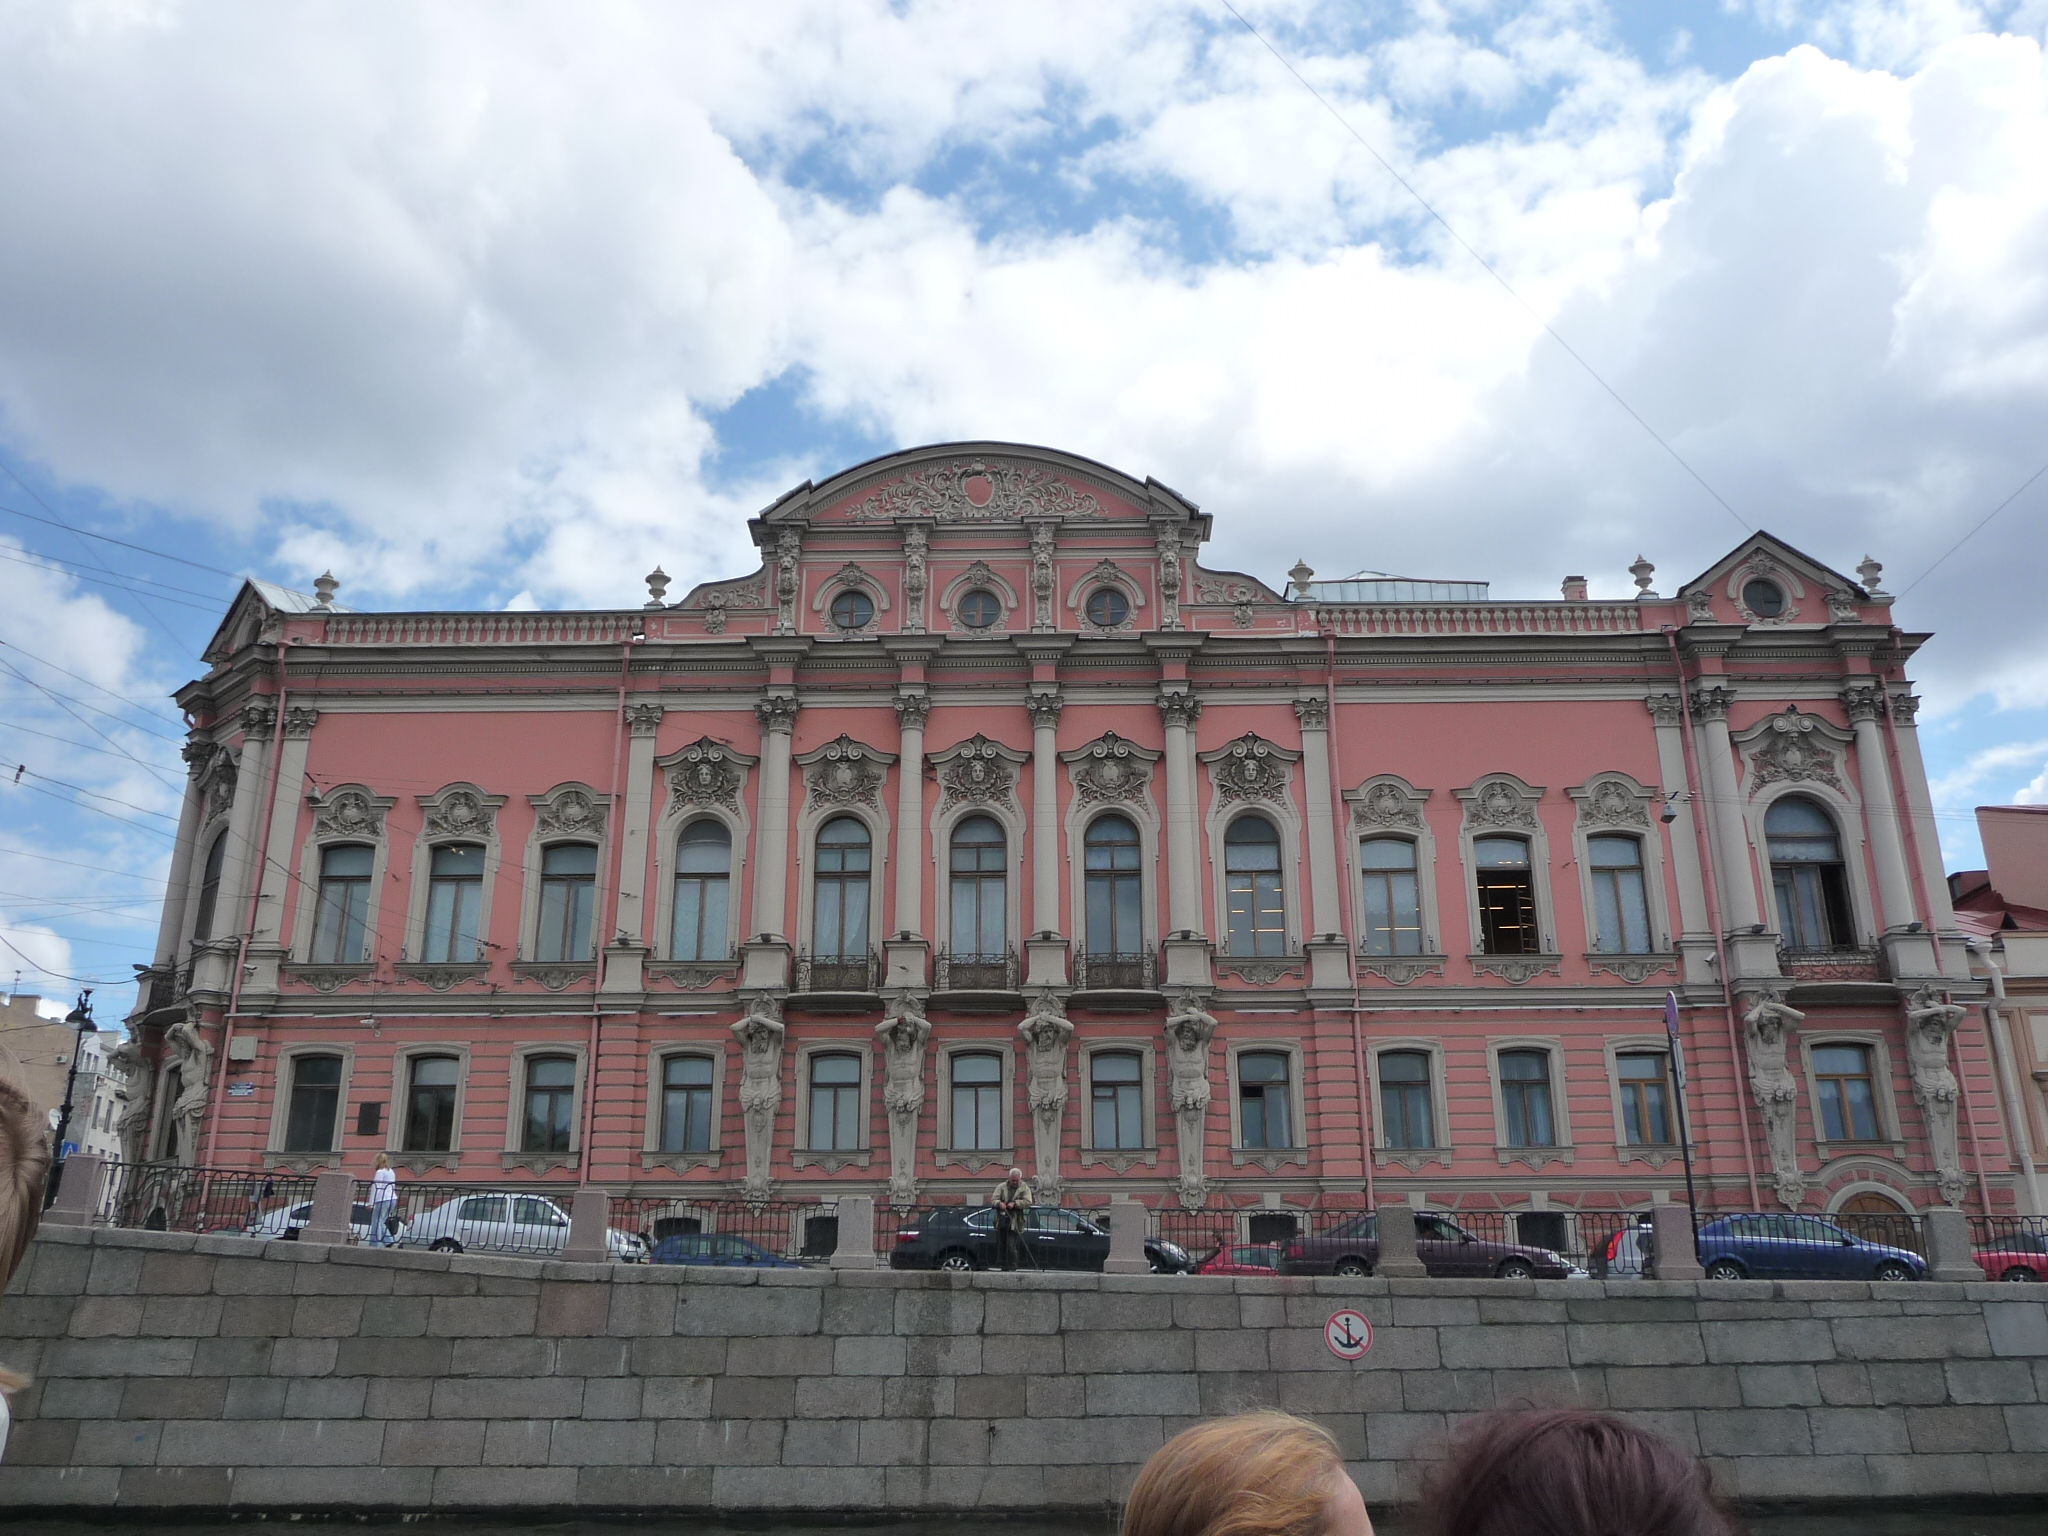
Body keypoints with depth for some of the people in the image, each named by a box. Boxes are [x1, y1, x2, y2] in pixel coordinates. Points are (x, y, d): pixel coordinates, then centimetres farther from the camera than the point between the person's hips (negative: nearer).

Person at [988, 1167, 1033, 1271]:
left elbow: (1027, 1202, -7)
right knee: (1001, 1245, 6)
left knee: (1011, 1245, -11)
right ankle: (1003, 1266, 16)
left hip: (1014, 1222, -3)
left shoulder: (1025, 1188, 6)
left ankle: (1012, 1267, -5)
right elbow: (993, 1200, 2)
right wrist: (999, 1203, -20)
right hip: (1001, 1221, 3)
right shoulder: (1001, 1187, 11)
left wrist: (1015, 1204, -20)